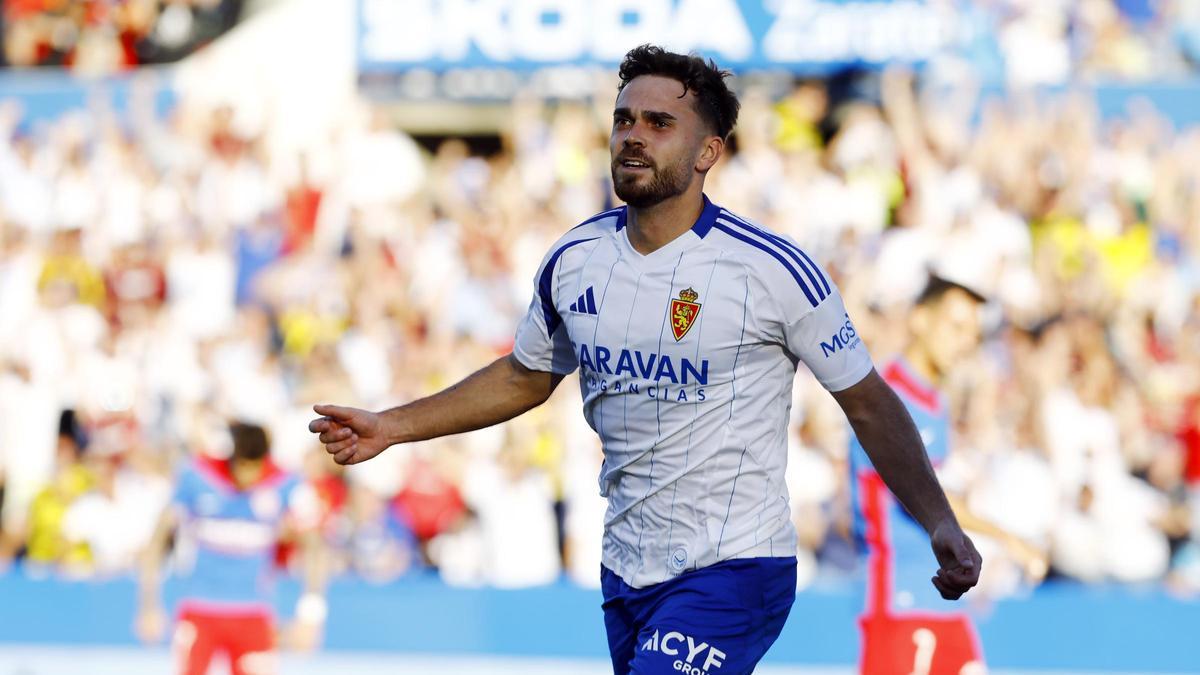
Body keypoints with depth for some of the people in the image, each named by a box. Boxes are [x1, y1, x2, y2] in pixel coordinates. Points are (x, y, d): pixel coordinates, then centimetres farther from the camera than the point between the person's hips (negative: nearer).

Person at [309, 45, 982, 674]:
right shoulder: (573, 261, 3)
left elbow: (870, 402, -4)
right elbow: (525, 377, 21)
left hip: (735, 571, -6)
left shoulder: (775, 269, -12)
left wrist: (942, 524, -13)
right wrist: (392, 427, 17)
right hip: (627, 575, 6)